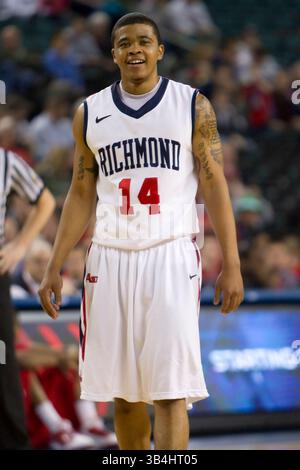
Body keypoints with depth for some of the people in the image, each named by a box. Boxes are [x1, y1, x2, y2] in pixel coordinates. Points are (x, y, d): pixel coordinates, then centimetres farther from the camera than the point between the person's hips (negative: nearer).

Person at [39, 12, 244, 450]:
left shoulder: (192, 106, 2)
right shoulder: (90, 113, 10)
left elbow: (215, 186, 1)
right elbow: (81, 194, 14)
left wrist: (231, 265, -5)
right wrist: (54, 267, 7)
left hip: (171, 255, -3)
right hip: (110, 257, 3)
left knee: (171, 389, -11)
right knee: (123, 392, 6)